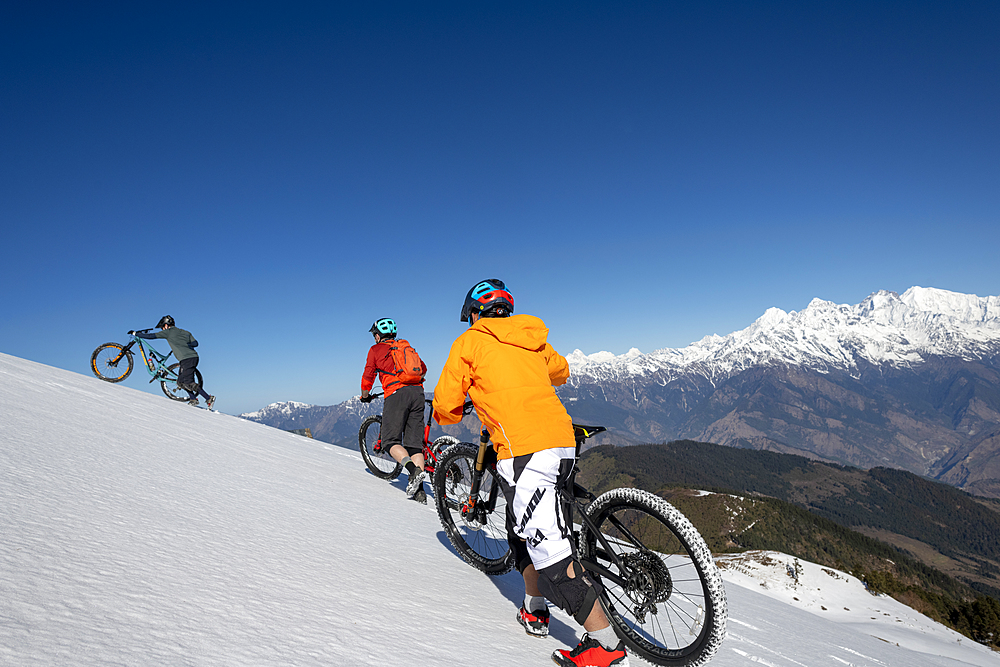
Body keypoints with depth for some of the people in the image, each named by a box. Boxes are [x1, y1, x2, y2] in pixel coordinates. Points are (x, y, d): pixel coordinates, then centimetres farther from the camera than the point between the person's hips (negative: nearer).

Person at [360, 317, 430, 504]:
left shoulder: (376, 350, 15)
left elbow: (368, 375, 13)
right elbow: (422, 368, 30)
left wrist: (365, 395, 29)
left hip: (396, 393, -5)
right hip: (417, 392, 5)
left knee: (391, 441, 0)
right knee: (414, 442, 4)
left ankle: (414, 470, -26)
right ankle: (419, 491, -6)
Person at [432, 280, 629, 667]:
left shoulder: (469, 342, 6)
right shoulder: (533, 338, 21)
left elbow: (445, 406, 6)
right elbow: (561, 372, 40)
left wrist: (449, 416, 29)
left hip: (524, 451, -8)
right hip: (564, 444, 8)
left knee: (550, 549, -7)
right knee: (523, 525, 26)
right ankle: (534, 611, 32)